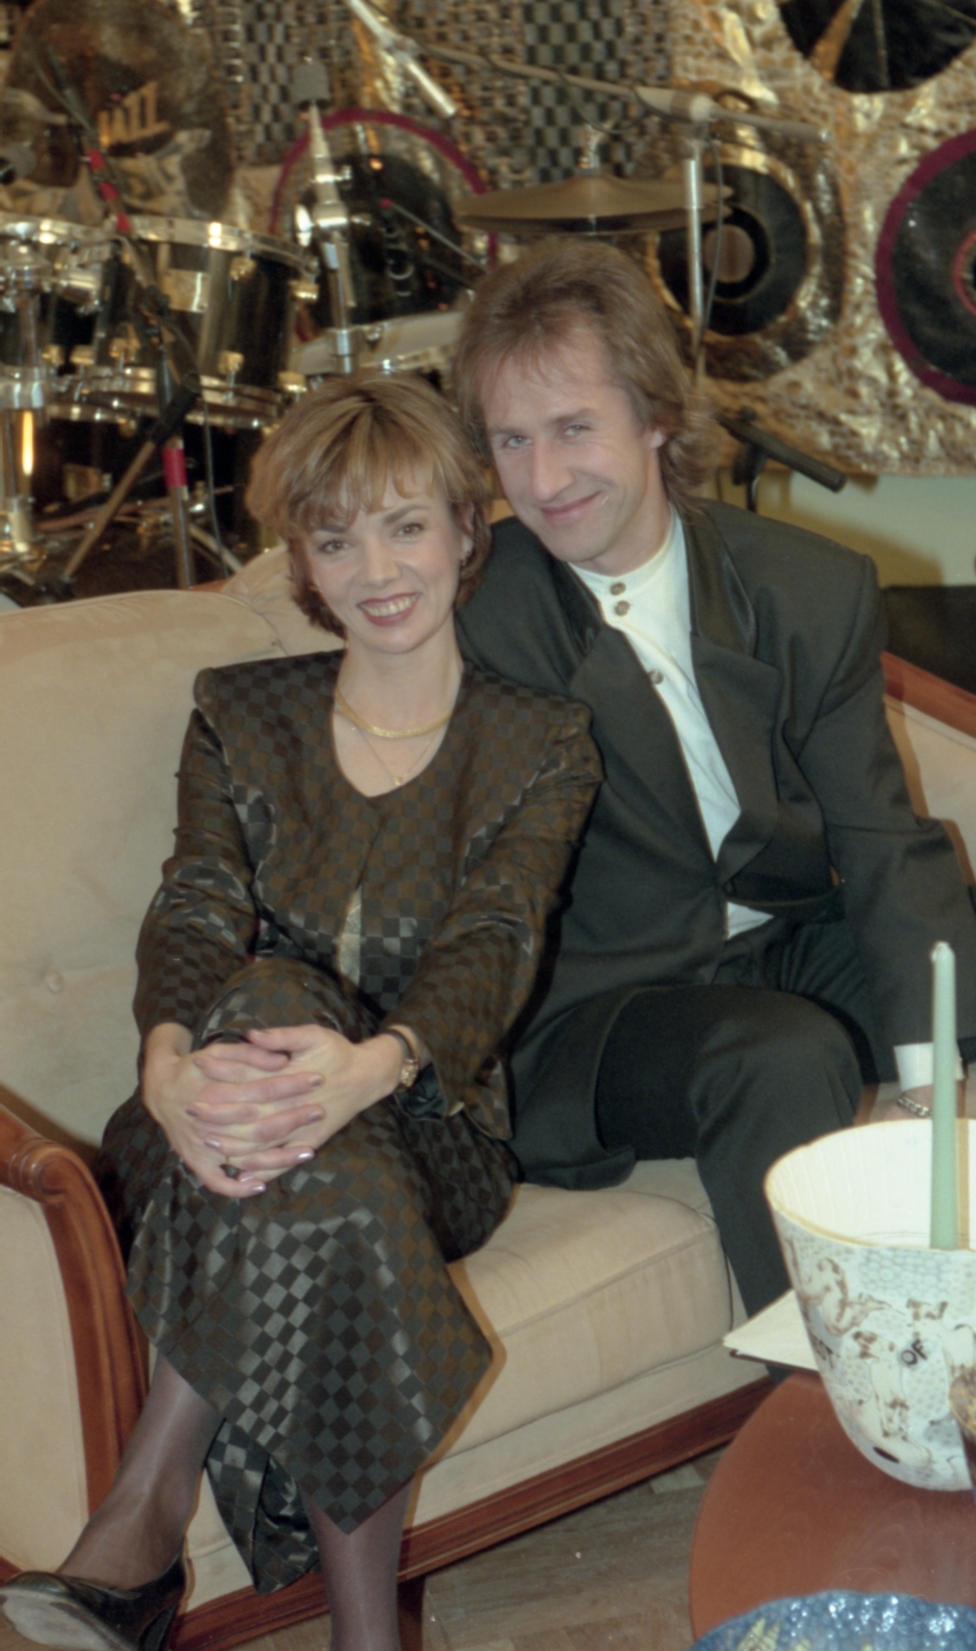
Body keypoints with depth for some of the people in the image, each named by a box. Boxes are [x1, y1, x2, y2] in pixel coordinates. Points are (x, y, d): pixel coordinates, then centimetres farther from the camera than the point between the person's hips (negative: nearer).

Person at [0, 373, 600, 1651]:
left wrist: (372, 1064, -35)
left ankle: (146, 1518, -29)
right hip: (215, 1145, 2)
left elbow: (493, 947, -11)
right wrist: (171, 1063, -29)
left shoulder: (543, 744, 7)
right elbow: (194, 914, -4)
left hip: (430, 1132, -1)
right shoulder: (240, 716, 14)